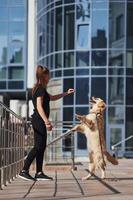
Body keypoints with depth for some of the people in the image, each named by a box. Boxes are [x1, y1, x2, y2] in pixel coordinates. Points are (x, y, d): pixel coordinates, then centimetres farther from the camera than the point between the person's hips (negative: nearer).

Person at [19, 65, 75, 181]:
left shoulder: (39, 89, 18)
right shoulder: (40, 89, -12)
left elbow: (52, 98, 33)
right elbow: (39, 107, -21)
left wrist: (66, 93, 33)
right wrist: (47, 121, -26)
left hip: (38, 120, 10)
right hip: (39, 120, -10)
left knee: (42, 146, 9)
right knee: (38, 146, -9)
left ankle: (39, 173, 10)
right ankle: (24, 171, -11)